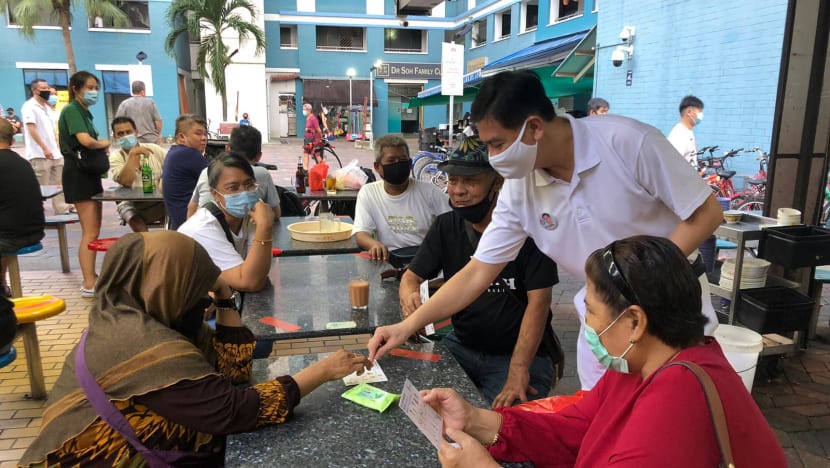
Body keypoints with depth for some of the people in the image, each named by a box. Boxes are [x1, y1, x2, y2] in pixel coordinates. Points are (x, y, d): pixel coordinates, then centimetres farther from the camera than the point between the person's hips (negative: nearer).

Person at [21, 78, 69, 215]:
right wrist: (44, 148, -22)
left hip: (55, 154, 8)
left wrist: (58, 148, 14)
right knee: (41, 188, -6)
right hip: (39, 155, -8)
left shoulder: (47, 107, 19)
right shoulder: (29, 106, -7)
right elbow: (31, 129, -16)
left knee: (59, 185, 9)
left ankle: (62, 211, 13)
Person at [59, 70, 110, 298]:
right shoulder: (71, 111, -12)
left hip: (89, 172, 10)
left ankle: (91, 276, 25)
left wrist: (101, 145, -4)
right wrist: (104, 143, -7)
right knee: (90, 232, -11)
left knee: (93, 230, 16)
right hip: (78, 173, -10)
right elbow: (86, 141, -27)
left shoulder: (83, 112, 17)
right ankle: (89, 285, -10)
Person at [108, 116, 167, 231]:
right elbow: (126, 182, -16)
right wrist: (132, 154, -18)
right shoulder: (115, 157, 1)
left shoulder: (153, 149, 6)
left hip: (161, 200, 1)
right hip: (132, 204, -1)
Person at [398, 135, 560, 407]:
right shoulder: (446, 227, 4)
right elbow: (412, 275, 6)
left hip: (523, 353, -5)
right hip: (462, 345, 5)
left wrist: (519, 368, -26)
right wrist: (409, 296, -20)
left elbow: (538, 302, -18)